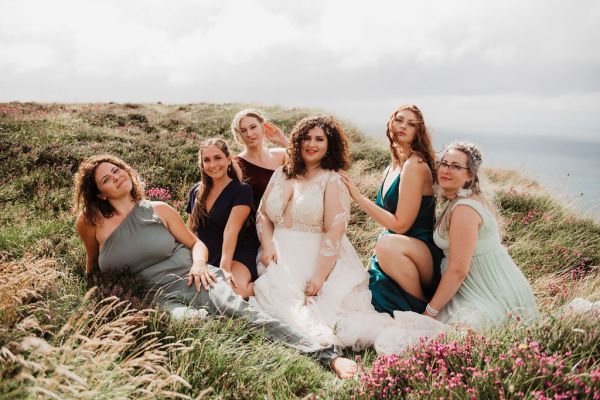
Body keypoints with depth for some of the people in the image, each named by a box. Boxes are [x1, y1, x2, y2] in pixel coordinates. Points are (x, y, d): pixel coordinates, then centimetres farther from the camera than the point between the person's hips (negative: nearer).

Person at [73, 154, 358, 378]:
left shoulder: (159, 210, 10)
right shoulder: (94, 224, 10)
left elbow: (195, 243, 12)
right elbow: (92, 263, 29)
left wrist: (199, 263, -7)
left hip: (195, 281, 0)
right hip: (163, 297, 1)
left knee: (243, 312, -28)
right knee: (190, 321, -38)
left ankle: (329, 356, -35)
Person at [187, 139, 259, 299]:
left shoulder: (242, 191, -4)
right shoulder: (196, 191, 12)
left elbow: (231, 230, -19)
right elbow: (190, 231, 19)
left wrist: (225, 267, -30)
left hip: (237, 255, -5)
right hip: (206, 259, 6)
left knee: (233, 291, -35)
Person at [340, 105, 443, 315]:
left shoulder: (415, 165, -15)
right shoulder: (391, 169, 11)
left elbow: (400, 225, -18)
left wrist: (358, 196, -15)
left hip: (424, 253, -7)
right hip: (397, 256, 7)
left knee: (388, 244, -38)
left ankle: (423, 309, -15)